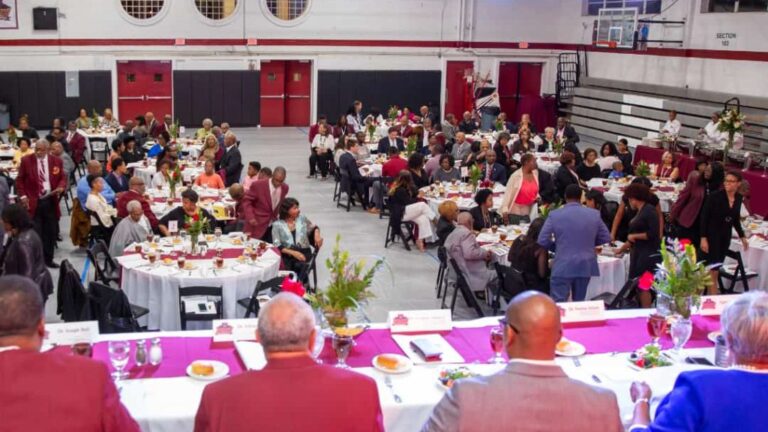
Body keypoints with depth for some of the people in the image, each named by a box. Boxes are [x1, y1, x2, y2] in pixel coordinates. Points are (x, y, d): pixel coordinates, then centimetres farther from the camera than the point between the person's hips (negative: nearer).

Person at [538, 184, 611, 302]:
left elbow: (542, 240, -5)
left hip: (563, 267, -3)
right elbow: (606, 238, 10)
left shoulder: (554, 215, -6)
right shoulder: (594, 214, 2)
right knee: (579, 302, 16)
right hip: (586, 265, 4)